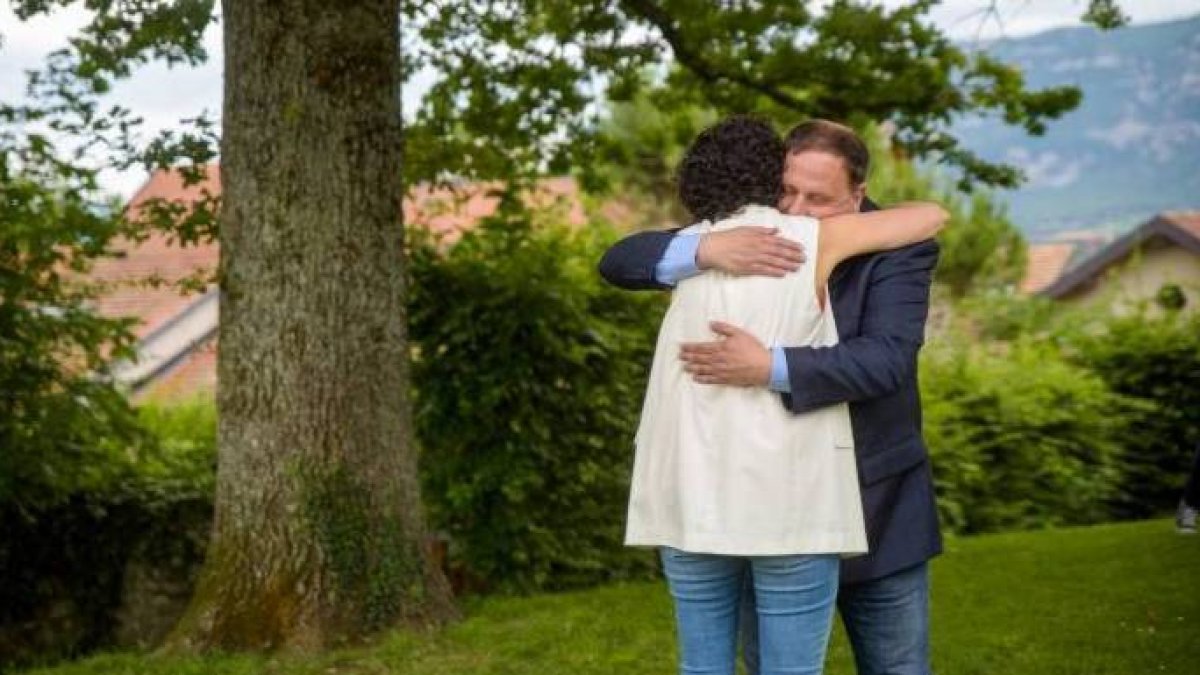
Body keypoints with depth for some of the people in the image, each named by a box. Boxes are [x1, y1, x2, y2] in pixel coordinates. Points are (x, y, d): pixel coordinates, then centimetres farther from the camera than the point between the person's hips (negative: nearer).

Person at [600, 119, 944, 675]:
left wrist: (770, 368, -38)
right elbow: (619, 262, -10)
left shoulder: (900, 248, -11)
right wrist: (706, 249, -29)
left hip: (873, 511, -2)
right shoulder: (745, 233, -3)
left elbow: (886, 359, -27)